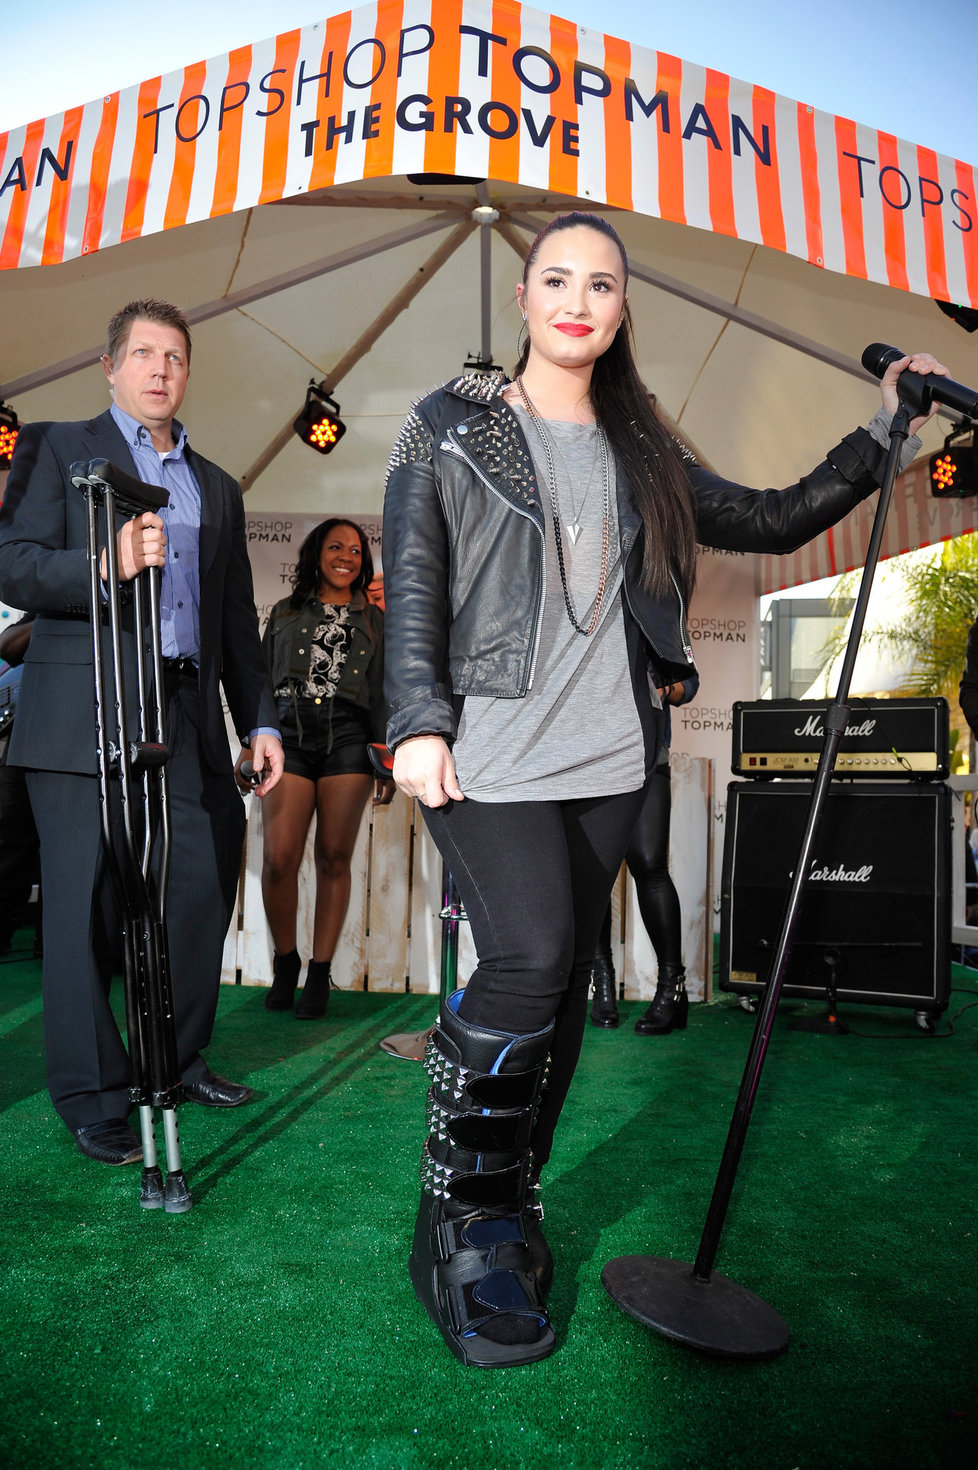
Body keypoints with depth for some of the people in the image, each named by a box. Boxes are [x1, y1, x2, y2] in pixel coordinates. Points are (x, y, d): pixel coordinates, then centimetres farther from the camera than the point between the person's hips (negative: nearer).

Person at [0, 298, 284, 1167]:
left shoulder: (217, 488, 22)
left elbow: (237, 618, 20)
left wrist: (261, 720, 13)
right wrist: (107, 563, -22)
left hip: (189, 720, 5)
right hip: (84, 716, -5)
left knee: (201, 889, 8)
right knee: (87, 906, -2)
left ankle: (175, 1062, 26)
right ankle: (91, 1098, 11)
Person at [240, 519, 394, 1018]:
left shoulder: (373, 619, 18)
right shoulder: (285, 612, 19)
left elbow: (383, 692, 13)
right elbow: (262, 681, 16)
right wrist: (252, 744, 7)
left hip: (347, 737, 0)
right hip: (289, 733, 0)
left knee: (334, 857, -2)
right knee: (278, 858, -11)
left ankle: (319, 974, 8)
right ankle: (284, 962, 11)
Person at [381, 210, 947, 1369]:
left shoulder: (638, 455, 17)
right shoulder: (453, 427, 7)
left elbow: (777, 519, 22)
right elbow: (411, 580, 0)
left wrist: (882, 433, 16)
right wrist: (417, 722, -10)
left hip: (606, 757, 4)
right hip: (490, 752, -4)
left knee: (562, 987, 7)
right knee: (529, 966, -16)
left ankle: (508, 1211, 24)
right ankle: (458, 1228, 4)